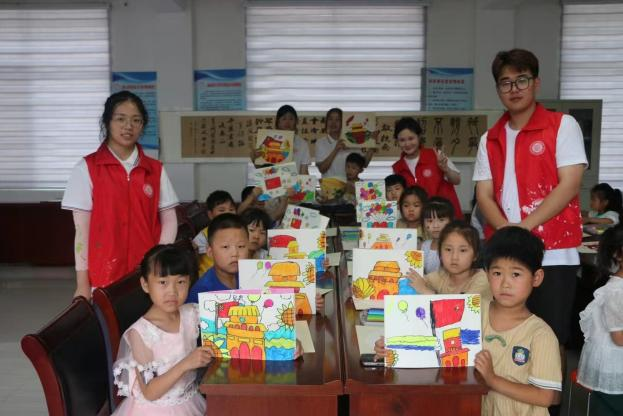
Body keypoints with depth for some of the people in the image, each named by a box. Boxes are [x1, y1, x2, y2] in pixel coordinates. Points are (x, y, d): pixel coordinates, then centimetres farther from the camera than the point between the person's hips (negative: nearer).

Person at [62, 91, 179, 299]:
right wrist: (82, 282, -5)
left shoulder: (156, 170, 7)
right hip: (103, 275, -2)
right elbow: (82, 228, -3)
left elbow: (169, 220, 7)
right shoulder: (87, 168, -1)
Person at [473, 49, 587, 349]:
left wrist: (523, 227, -15)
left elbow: (569, 186, -8)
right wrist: (506, 230, -13)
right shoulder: (490, 140, 13)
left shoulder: (563, 126, 1)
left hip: (553, 256, -3)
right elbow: (484, 195, 7)